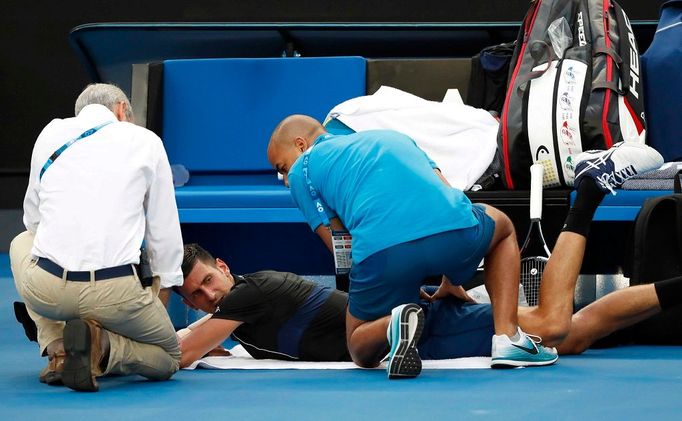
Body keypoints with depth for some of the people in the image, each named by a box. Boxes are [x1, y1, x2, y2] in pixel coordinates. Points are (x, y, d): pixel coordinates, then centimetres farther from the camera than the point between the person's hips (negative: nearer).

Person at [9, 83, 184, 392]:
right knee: (169, 357, 24)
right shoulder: (145, 141, 9)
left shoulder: (50, 134, 16)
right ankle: (101, 345, -9)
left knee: (22, 242, 37)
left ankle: (56, 348, 14)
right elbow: (164, 229, 14)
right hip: (114, 293, -2)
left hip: (46, 289, 2)